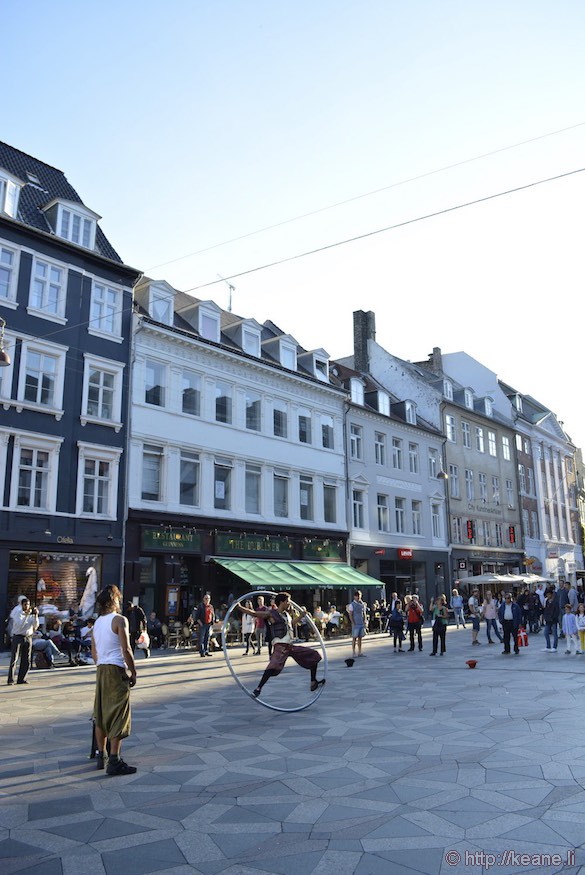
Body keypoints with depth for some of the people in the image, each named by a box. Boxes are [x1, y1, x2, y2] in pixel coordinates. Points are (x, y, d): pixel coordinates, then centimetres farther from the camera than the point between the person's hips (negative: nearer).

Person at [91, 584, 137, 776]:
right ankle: (114, 761, -5)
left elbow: (94, 651, 16)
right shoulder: (119, 620, -10)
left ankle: (101, 756, 24)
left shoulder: (97, 622, 12)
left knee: (101, 714, 15)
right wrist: (133, 672, -7)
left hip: (101, 670, 8)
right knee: (118, 715, -4)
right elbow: (126, 649, -15)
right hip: (117, 670, -8)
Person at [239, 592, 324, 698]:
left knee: (314, 655, 12)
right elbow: (253, 613, -9)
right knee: (274, 665, -33)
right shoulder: (271, 613, -6)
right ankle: (258, 689, -25)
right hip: (280, 646, -8)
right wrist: (240, 607, -18)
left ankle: (313, 683, 19)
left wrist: (300, 616, 34)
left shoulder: (287, 614, 17)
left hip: (291, 646, 8)